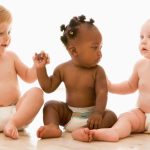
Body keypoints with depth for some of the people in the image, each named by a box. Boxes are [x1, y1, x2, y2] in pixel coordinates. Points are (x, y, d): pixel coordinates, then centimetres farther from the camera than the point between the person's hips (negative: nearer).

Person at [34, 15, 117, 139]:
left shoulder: (97, 71, -10)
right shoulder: (63, 69, -2)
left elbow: (102, 93, -19)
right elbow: (48, 87, 4)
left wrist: (98, 113, -36)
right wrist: (41, 69, -8)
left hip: (90, 115, -3)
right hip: (69, 114, 3)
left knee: (111, 116, -27)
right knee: (50, 105, -10)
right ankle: (53, 127, -35)